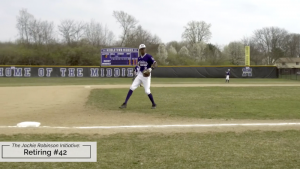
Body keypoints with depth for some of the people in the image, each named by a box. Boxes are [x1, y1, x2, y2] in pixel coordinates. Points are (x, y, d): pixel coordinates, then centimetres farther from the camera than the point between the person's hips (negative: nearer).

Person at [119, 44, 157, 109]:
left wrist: (151, 68, -38)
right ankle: (125, 103, -2)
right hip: (139, 75, 6)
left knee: (147, 91, -7)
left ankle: (154, 104, 15)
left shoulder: (148, 57, -11)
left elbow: (155, 64, -21)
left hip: (146, 76, -6)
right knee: (132, 88, -4)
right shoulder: (139, 58, 9)